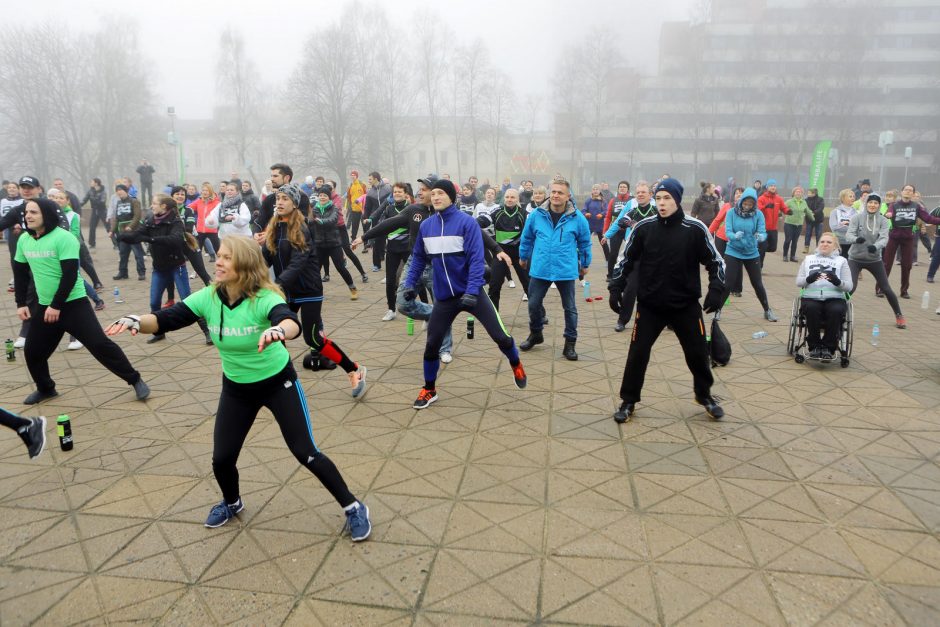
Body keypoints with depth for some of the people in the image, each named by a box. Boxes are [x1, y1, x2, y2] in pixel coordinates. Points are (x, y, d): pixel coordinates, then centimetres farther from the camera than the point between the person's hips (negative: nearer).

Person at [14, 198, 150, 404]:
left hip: (73, 305, -7)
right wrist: (21, 303, 12)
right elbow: (20, 274, 16)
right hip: (43, 307, 7)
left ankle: (135, 380, -2)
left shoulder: (64, 238, -16)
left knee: (100, 344, -11)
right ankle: (45, 389, 37)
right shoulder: (24, 240, 5)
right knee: (33, 351, 13)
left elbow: (70, 275, -20)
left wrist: (56, 305, -20)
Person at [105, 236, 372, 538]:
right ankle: (231, 503, 39)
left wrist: (277, 330, -73)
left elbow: (292, 323, -49)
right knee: (222, 459, 5)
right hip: (236, 389, 5)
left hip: (279, 382, -4)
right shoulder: (208, 297, -14)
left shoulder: (264, 298, -29)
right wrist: (137, 321, -42)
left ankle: (353, 508, 12)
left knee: (306, 453, -6)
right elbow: (165, 319, -20)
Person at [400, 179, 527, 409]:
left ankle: (516, 366, 32)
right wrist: (410, 284, 4)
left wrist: (471, 291, -26)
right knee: (432, 344, 6)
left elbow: (477, 258, -18)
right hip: (444, 297, 4)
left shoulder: (466, 222, -14)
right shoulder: (425, 225, 0)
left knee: (499, 336, 1)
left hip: (472, 293, -3)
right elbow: (419, 258, 12)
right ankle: (429, 390, 26)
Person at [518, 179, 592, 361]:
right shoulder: (536, 215, -4)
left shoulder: (577, 218, -7)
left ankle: (570, 343, 20)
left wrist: (585, 264, 14)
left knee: (570, 308, 7)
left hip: (566, 271, -1)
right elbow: (526, 238, 11)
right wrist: (523, 257, 20)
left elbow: (585, 243, 7)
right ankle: (535, 334, 34)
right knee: (534, 304, 10)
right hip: (540, 269, 1)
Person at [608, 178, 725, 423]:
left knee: (698, 352, 11)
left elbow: (715, 261, 0)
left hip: (686, 305, 0)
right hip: (649, 305, 0)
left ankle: (704, 395, 36)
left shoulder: (695, 229, -8)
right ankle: (628, 401, 19)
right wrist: (616, 288, -3)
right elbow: (626, 260, 4)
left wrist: (716, 289, -13)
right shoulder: (644, 227, -6)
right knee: (638, 353, 1)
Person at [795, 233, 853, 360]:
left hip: (834, 298, 0)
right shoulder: (808, 259, 22)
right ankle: (814, 346, -17)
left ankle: (828, 347, -18)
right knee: (811, 309, -33)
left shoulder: (841, 261, 18)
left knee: (836, 311, -33)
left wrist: (837, 282, -15)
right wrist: (809, 279, -11)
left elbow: (849, 287, 8)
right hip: (811, 297, 0)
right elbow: (798, 282, 12)